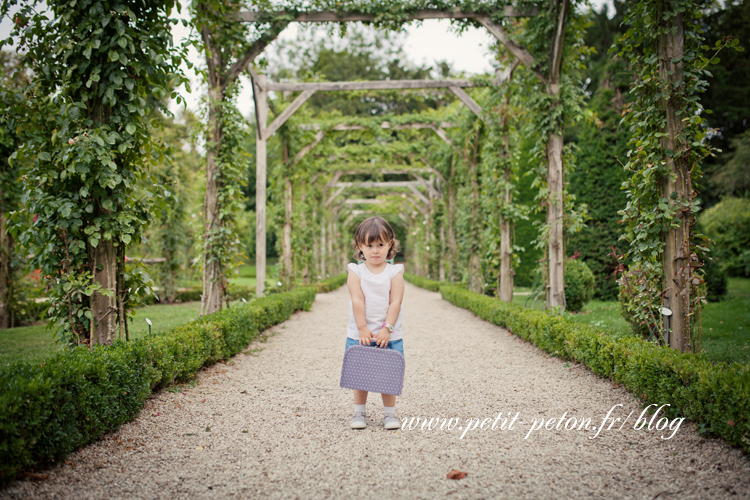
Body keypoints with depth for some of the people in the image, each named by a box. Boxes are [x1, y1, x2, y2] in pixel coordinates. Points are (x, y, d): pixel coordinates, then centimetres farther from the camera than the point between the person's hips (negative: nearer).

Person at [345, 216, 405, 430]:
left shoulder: (395, 272, -1)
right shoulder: (356, 272, -2)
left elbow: (395, 302, -7)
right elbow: (357, 301, -8)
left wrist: (387, 329, -15)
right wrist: (362, 329, -15)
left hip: (388, 334, 0)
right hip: (360, 334, 0)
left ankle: (389, 413, 17)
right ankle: (359, 412, 20)